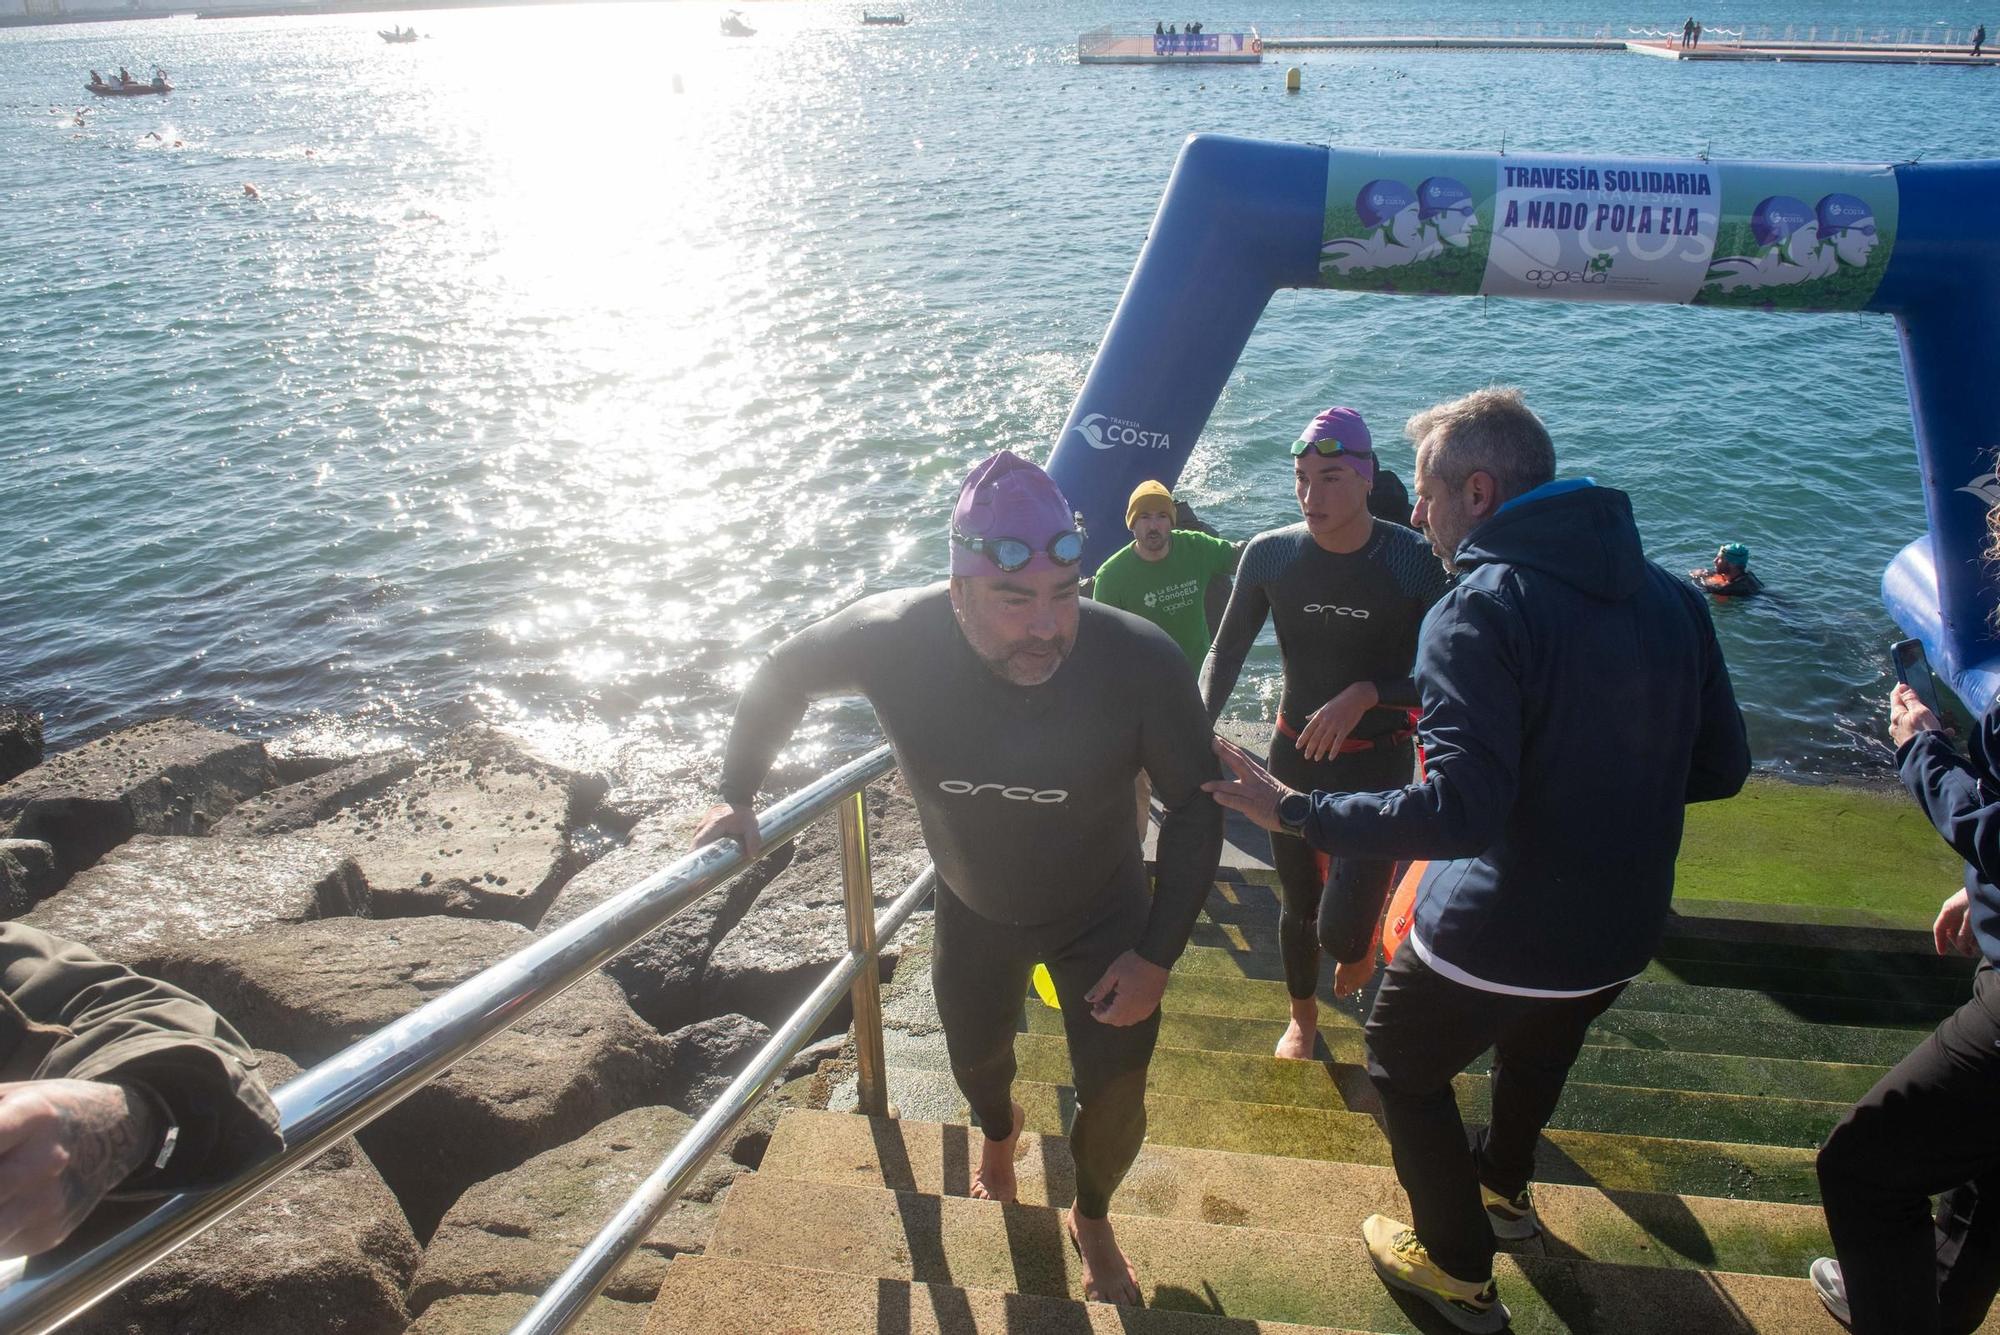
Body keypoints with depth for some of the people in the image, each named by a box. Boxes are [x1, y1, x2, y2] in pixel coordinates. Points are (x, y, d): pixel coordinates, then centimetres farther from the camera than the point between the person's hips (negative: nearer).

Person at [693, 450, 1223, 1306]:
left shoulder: (1140, 660, -35)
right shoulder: (892, 639, -33)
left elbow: (1195, 805, -19)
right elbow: (784, 675, -10)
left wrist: (1158, 955, -20)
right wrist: (738, 796, -6)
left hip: (1104, 917, -1)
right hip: (972, 913, 2)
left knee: (1115, 1101, 5)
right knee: (975, 1061, 25)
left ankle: (1092, 1220, 42)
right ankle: (1000, 1131, 65)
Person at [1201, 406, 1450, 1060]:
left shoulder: (1415, 560, -17)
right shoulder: (1270, 554, -9)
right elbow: (1225, 652, 0)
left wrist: (1366, 694, -29)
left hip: (1378, 760, -3)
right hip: (1294, 751, 3)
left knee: (1340, 933, -10)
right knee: (1298, 905, 18)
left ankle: (1363, 933, 30)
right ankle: (1303, 1017, 46)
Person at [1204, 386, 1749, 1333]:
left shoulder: (1480, 609, -24)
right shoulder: (1669, 598, -2)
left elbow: (1461, 812, -33)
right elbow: (1721, 766, 4)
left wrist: (1293, 812, -27)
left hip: (1496, 938, -7)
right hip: (1621, 934, 7)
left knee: (1405, 1066, 20)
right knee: (1536, 1048, 35)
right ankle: (1504, 1187, 61)